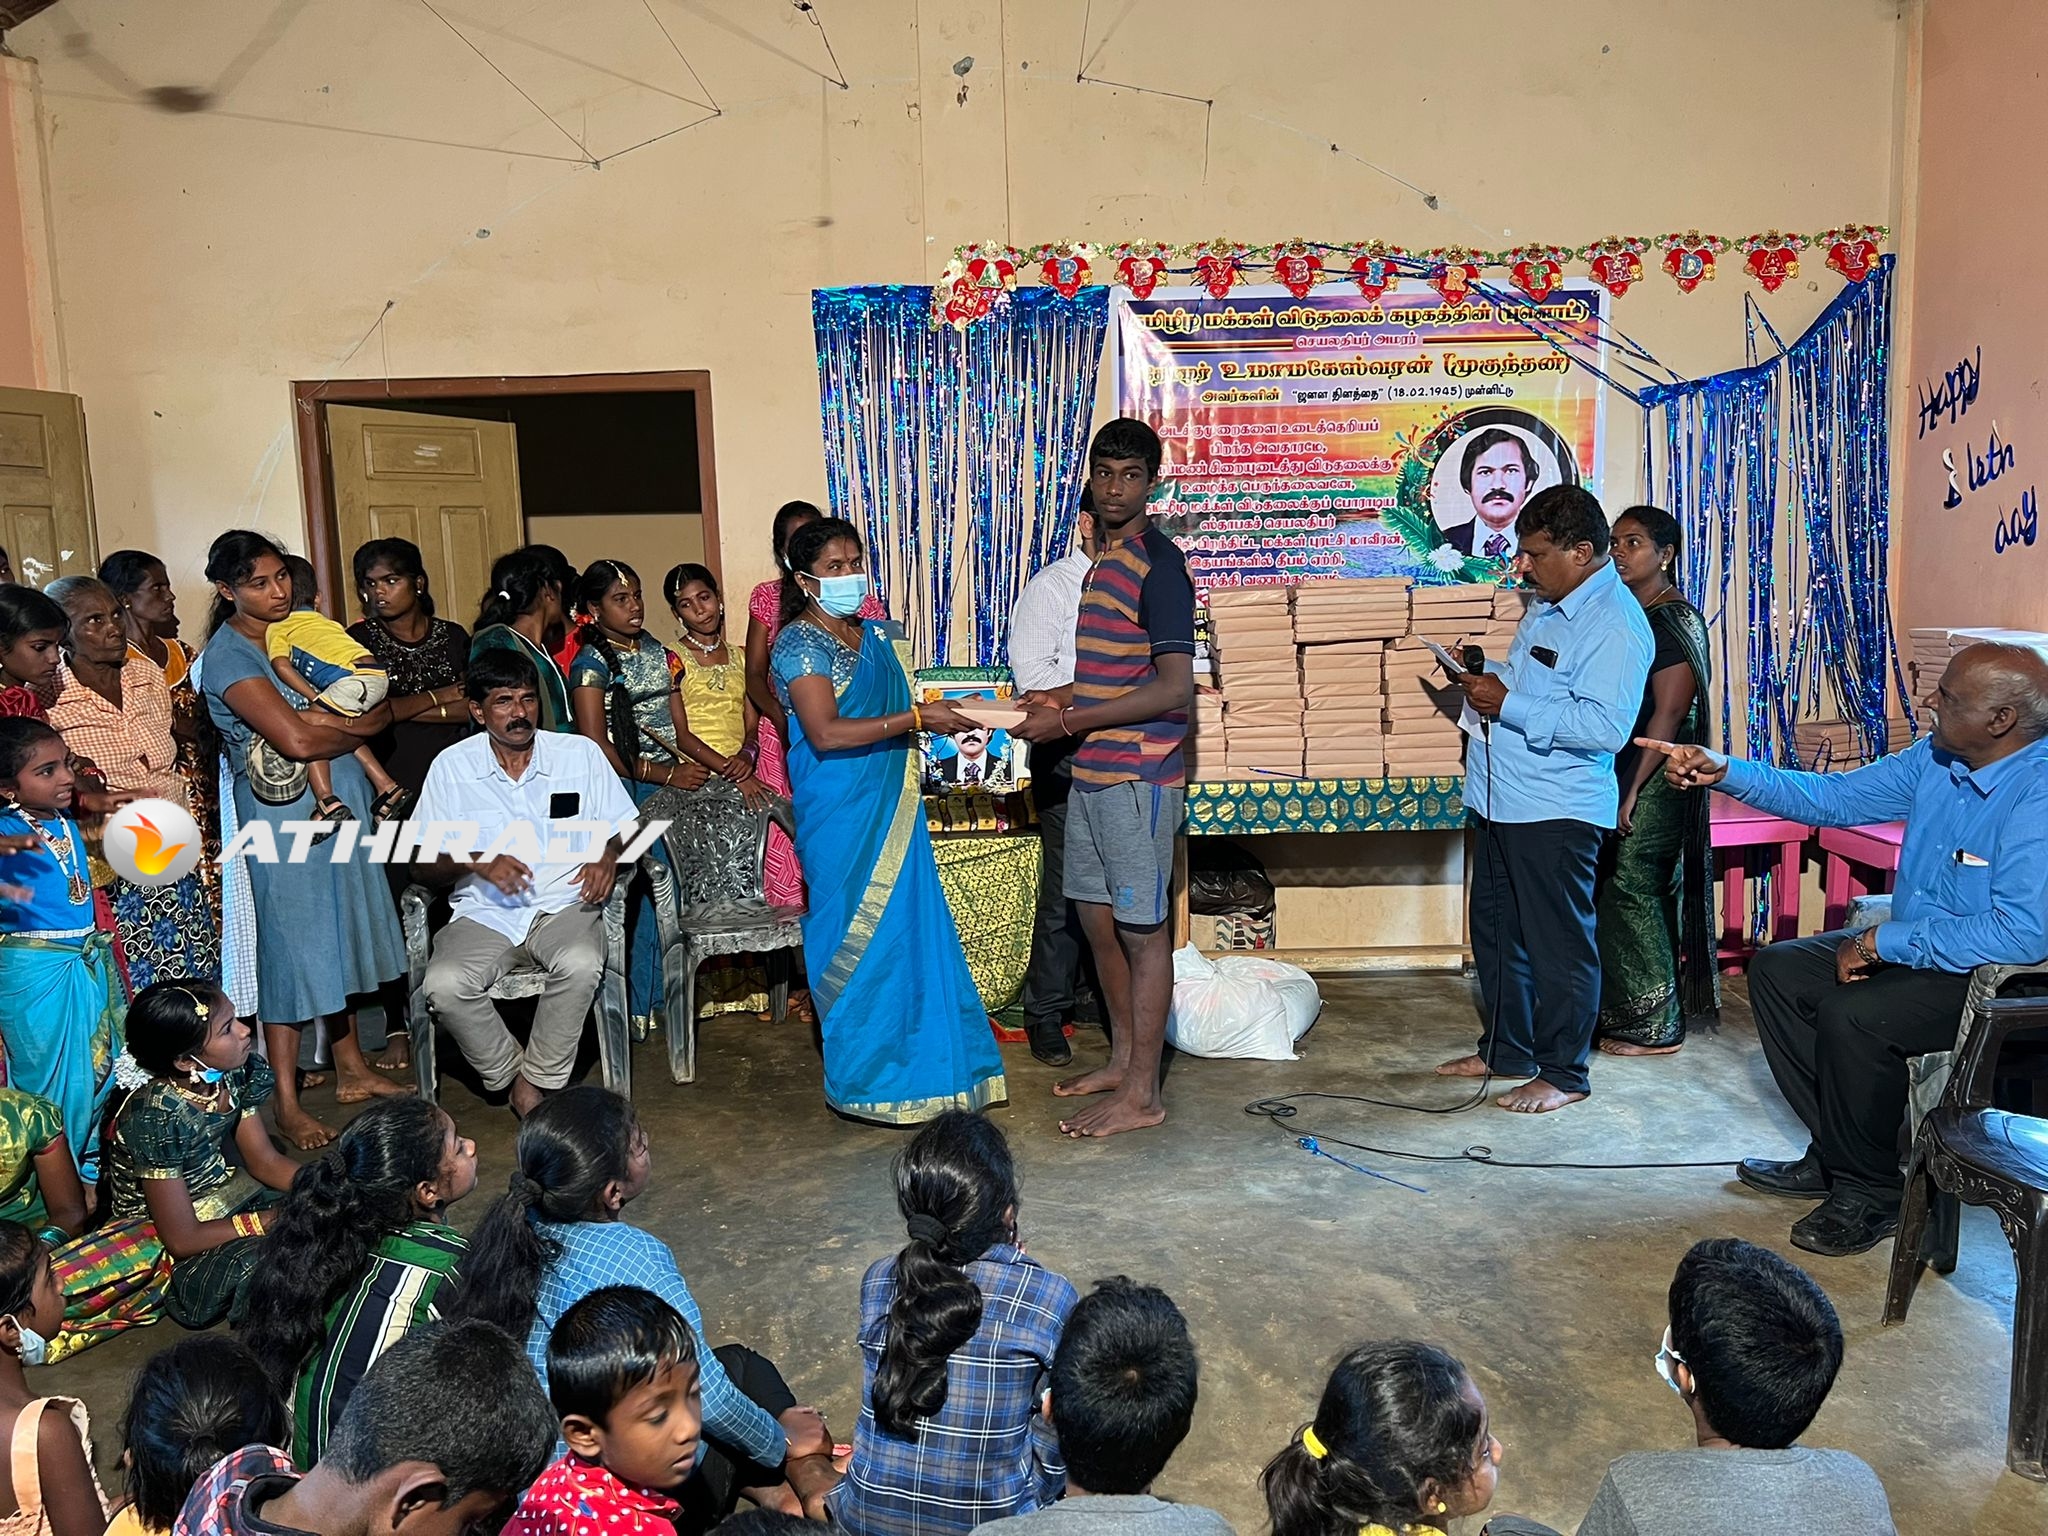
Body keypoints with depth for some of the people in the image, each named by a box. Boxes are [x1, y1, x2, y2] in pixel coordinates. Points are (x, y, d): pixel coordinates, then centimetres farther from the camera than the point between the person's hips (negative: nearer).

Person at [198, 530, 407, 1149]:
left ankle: (352, 1071, 27)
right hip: (282, 813, -7)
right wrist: (359, 727, -7)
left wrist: (329, 721, -13)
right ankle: (286, 1105, 7)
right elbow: (296, 739, -23)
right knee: (292, 945, -2)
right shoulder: (227, 655, -12)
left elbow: (378, 707, 7)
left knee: (338, 936, 15)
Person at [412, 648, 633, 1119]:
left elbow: (623, 829, 11)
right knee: (444, 984, -29)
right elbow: (423, 863, 5)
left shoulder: (580, 753, 5)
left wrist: (608, 856, -13)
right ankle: (510, 1075, -3)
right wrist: (475, 862, -16)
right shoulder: (451, 766, 4)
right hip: (484, 913, 1)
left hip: (564, 905, -1)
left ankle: (536, 1081, -12)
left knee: (581, 964, -35)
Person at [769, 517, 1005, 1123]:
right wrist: (916, 717, -22)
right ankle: (864, 1081, 12)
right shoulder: (799, 644, -9)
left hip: (894, 808, 7)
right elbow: (826, 732, -21)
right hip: (840, 818, -7)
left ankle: (916, 1066, 21)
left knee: (912, 931, 8)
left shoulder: (879, 636, 13)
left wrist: (953, 713, 7)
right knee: (858, 939, -1)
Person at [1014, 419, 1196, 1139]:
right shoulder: (1104, 558, 15)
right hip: (1093, 771, 9)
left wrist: (1068, 722, -20)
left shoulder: (1157, 565, -15)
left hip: (1137, 775, -9)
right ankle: (1122, 1059, 31)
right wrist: (1062, 698, 8)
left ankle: (1141, 1094, 9)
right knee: (1098, 918, 16)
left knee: (1141, 929, -1)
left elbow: (1174, 688, -22)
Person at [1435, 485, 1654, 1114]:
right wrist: (1487, 683, 7)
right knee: (1495, 932, 18)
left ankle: (1563, 1073, 15)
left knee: (1558, 944, 2)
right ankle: (1505, 1050, 32)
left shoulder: (1615, 623, -18)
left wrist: (1509, 705, -24)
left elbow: (1606, 727, -27)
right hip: (1501, 800, 10)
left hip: (1555, 811, -10)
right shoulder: (1548, 605, 13)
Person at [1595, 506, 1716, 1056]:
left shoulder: (1675, 622, -14)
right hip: (1621, 774, 9)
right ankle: (1625, 1014, 24)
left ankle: (1655, 1028, 8)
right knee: (1620, 896, 13)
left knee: (1632, 895, -3)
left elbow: (1669, 714, -19)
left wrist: (1632, 793, -21)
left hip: (1653, 782, -9)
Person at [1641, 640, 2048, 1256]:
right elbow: (1833, 798, 8)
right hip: (1909, 947, 10)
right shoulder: (1936, 757, 1)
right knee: (1776, 968, 6)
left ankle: (1874, 1193, -6)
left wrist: (1885, 942, -25)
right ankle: (1835, 1157, 13)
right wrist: (1724, 772, -4)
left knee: (1850, 1014, -30)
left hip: (1988, 976, -10)